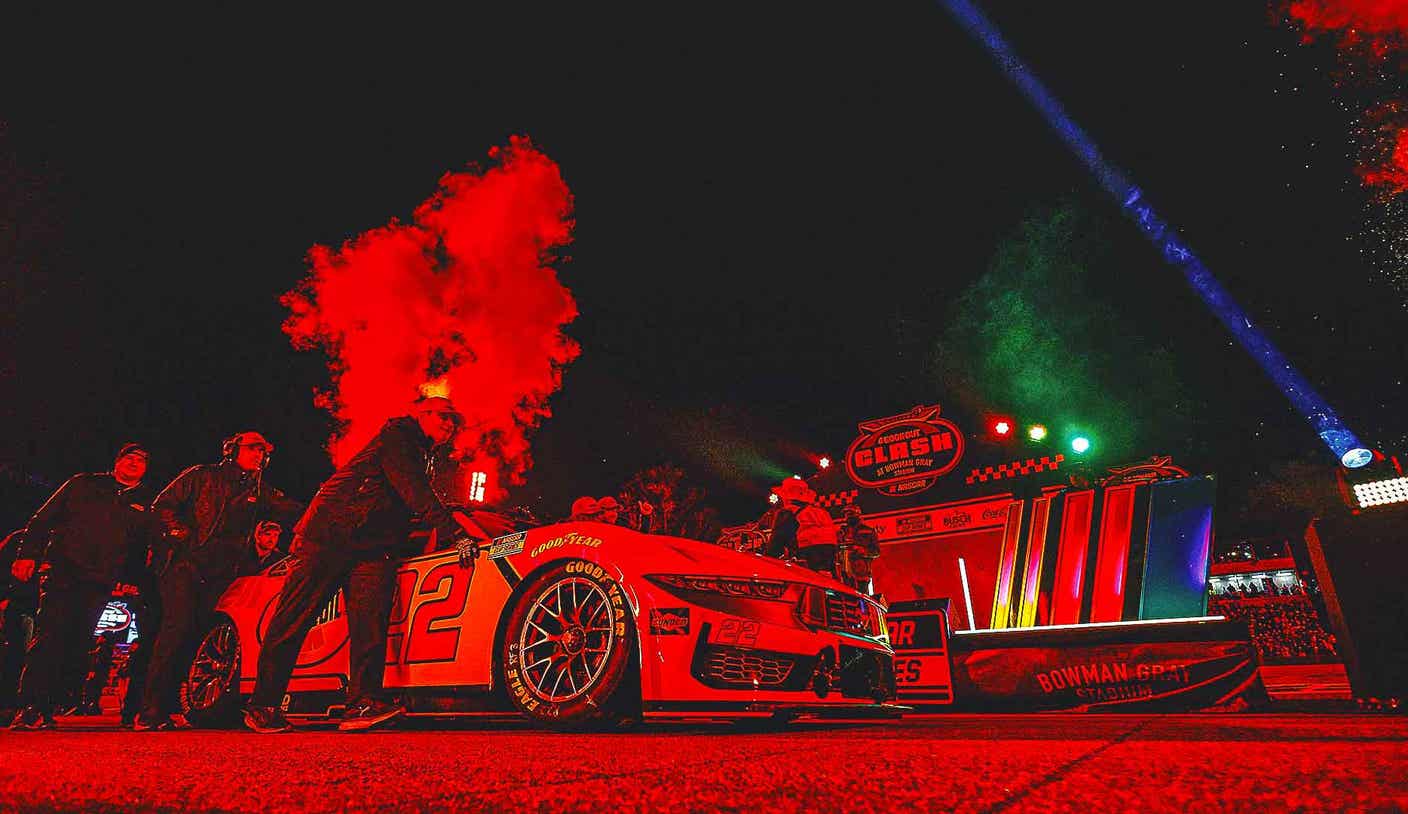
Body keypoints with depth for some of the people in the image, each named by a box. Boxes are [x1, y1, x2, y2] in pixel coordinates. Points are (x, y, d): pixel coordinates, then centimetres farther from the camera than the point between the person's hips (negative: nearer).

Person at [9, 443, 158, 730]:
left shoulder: (145, 506, 17)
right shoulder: (83, 484, 15)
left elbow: (145, 550, 14)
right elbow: (43, 519, 10)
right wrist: (27, 554, 0)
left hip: (99, 585, 2)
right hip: (62, 573, -1)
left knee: (74, 645, -2)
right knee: (49, 637, -12)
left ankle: (44, 709, 6)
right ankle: (29, 708, -8)